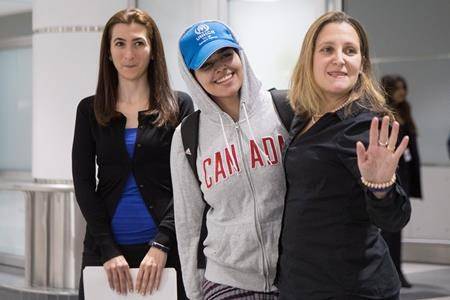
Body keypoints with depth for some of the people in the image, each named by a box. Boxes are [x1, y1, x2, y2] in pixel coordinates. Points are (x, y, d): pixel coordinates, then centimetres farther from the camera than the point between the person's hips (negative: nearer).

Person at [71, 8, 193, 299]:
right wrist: (109, 250, -9)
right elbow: (84, 183, 2)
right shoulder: (90, 110, 7)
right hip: (104, 248, 2)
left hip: (164, 248, -1)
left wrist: (161, 245, -13)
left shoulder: (178, 106, 2)